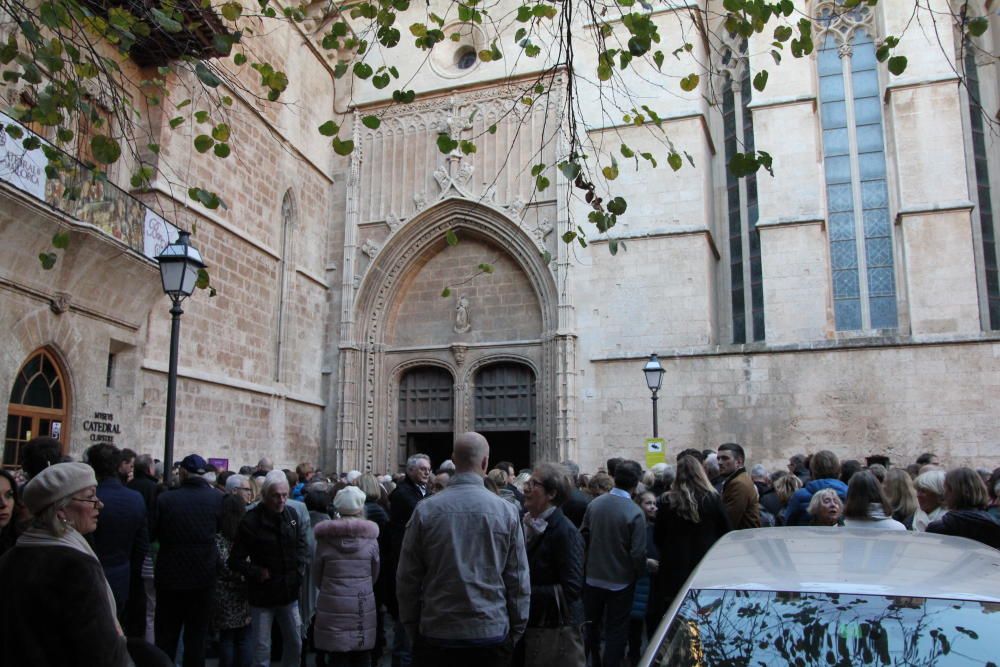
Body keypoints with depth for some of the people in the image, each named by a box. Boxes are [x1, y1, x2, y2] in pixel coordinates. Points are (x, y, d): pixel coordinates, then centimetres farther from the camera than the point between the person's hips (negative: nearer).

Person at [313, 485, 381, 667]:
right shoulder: (370, 538, -6)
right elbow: (374, 575, 5)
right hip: (363, 608, 0)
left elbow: (316, 577, 4)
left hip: (333, 607, 0)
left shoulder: (325, 538, -6)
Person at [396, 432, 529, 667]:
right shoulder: (507, 511, -8)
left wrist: (412, 629, 10)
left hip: (435, 633, 0)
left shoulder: (425, 510, -7)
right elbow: (519, 580, -3)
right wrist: (516, 632, 8)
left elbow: (407, 577, -1)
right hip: (492, 632, 0)